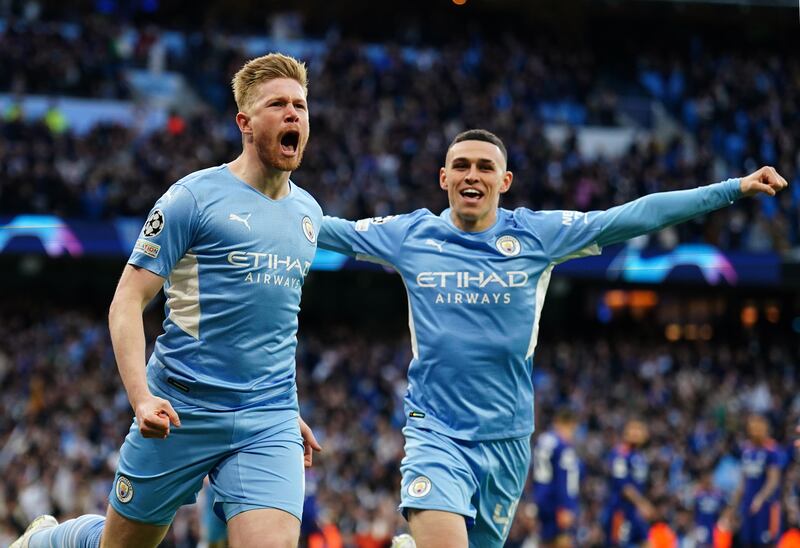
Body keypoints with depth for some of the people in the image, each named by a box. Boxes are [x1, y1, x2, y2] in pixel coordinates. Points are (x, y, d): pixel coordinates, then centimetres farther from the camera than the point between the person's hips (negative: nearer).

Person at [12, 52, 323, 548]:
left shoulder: (309, 213, 12)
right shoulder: (193, 197, -6)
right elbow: (127, 302, -9)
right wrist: (141, 396, -22)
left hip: (269, 423, 4)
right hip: (182, 411, -4)